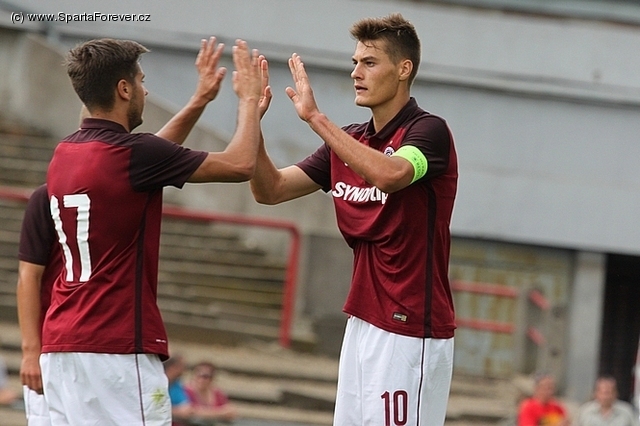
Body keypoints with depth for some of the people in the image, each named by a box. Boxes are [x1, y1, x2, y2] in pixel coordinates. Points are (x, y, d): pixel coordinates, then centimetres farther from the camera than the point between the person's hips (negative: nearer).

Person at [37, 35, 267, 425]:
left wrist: (200, 101, 31)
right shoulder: (129, 154, -12)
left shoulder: (65, 154, 11)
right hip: (117, 349, -8)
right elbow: (241, 164, -5)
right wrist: (249, 98, 10)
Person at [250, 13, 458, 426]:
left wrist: (315, 117, -30)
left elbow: (390, 174, -31)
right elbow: (271, 189, 9)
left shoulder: (429, 131, -10)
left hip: (410, 332, -8)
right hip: (363, 324, 8)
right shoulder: (349, 141, 13)